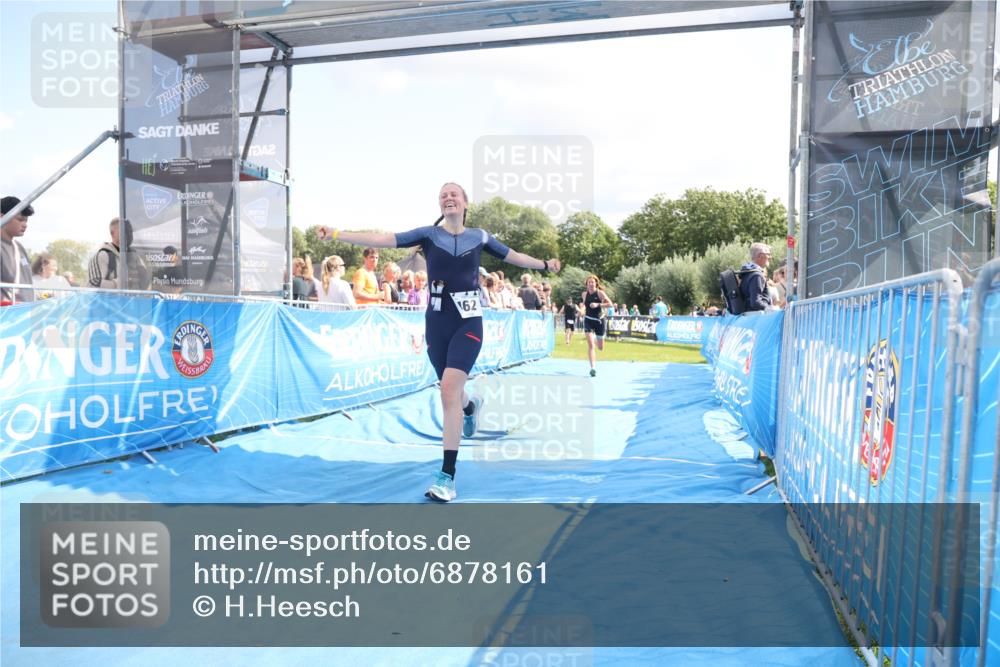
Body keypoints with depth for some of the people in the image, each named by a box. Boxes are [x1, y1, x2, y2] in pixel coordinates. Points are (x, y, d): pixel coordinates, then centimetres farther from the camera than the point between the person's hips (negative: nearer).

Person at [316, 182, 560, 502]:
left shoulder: (479, 237, 6)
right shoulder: (428, 234, 2)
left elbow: (513, 256, 21)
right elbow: (384, 239, -8)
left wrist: (545, 264, 19)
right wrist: (336, 234, -17)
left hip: (468, 322, -2)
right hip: (437, 322, 2)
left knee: (449, 390, -16)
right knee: (450, 392, 13)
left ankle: (447, 475, -10)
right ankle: (471, 405, 54)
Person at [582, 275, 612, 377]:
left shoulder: (600, 293, -9)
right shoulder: (584, 294, 2)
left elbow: (610, 304, -17)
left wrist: (598, 304, -26)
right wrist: (582, 310, 5)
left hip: (599, 320, -1)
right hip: (588, 320, 1)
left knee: (600, 348, 11)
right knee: (590, 345, -16)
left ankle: (596, 339, 49)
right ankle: (593, 368, -14)